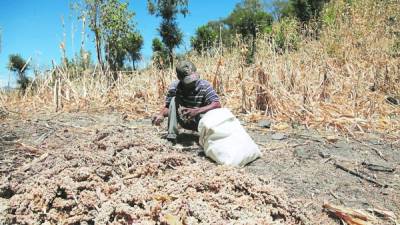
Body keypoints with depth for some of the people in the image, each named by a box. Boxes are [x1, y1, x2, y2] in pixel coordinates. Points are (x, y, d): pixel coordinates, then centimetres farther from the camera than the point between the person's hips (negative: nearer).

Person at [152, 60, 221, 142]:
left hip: (201, 120, -3)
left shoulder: (204, 86, -21)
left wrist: (196, 111, -44)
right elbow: (167, 106, -7)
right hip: (185, 121, 3)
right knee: (174, 99, -22)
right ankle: (171, 134, -23)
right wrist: (161, 115, -31)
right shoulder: (174, 87, -14)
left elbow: (217, 105, -31)